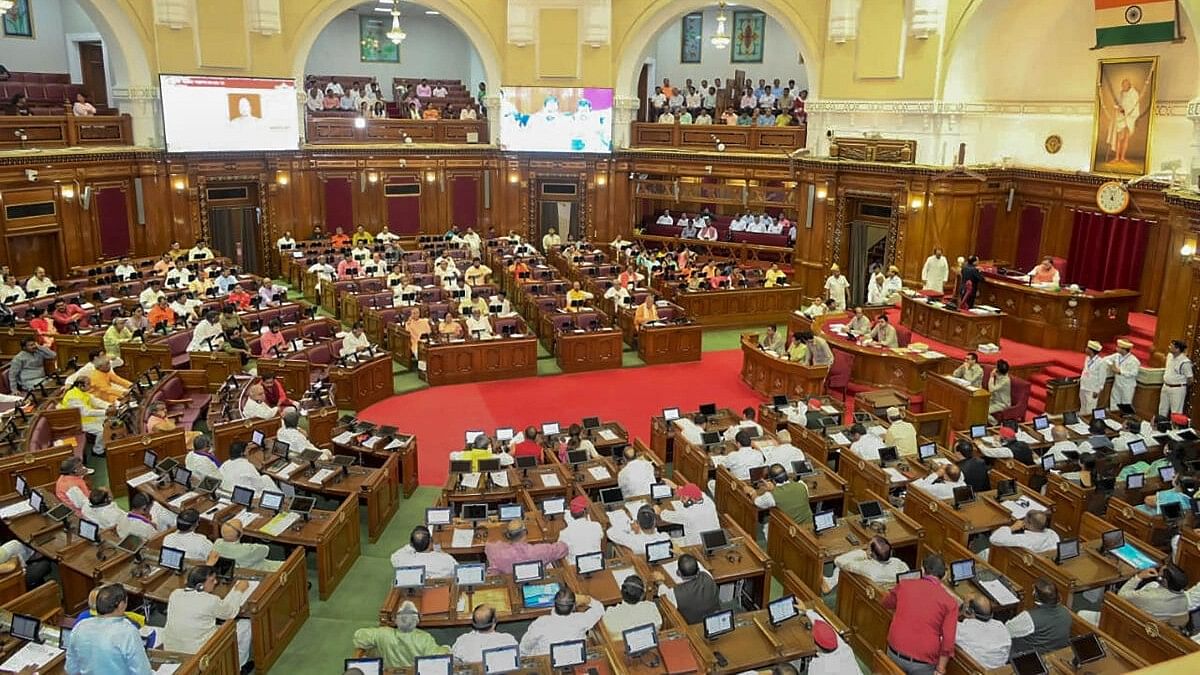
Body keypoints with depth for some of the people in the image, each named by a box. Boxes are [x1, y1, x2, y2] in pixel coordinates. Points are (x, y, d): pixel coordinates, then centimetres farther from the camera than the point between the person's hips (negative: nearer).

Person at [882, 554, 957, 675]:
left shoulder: (904, 585, 1)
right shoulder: (949, 602, -5)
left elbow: (886, 603, 22)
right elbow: (948, 641, -10)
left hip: (895, 653, 2)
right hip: (923, 663, -2)